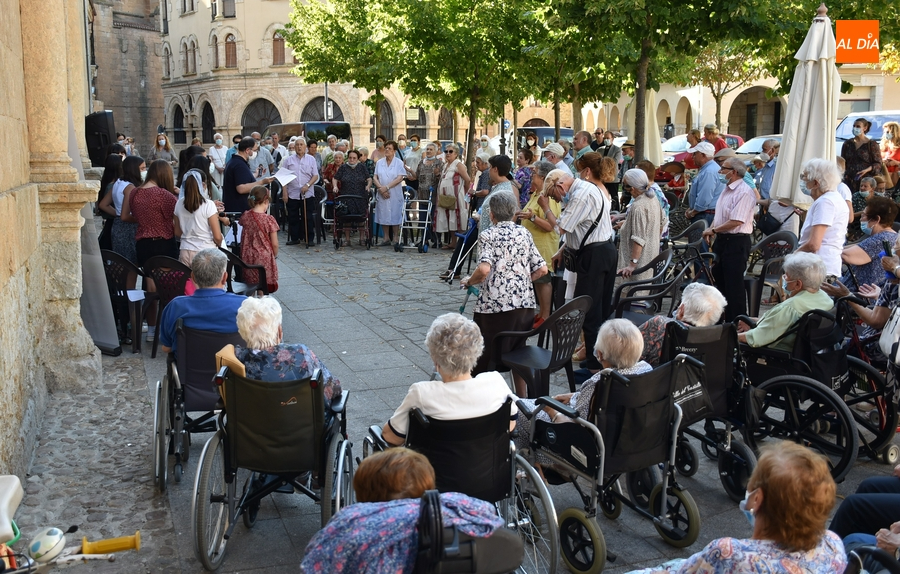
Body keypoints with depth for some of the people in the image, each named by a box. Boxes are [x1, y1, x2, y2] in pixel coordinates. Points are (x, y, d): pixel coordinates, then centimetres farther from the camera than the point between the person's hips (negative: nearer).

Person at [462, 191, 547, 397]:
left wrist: (469, 281, -3)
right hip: (525, 303, 6)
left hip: (496, 304, -5)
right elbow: (542, 269, 9)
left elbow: (484, 269, -21)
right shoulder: (524, 233, 10)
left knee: (487, 358, 6)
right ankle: (522, 398, 27)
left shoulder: (488, 235, -4)